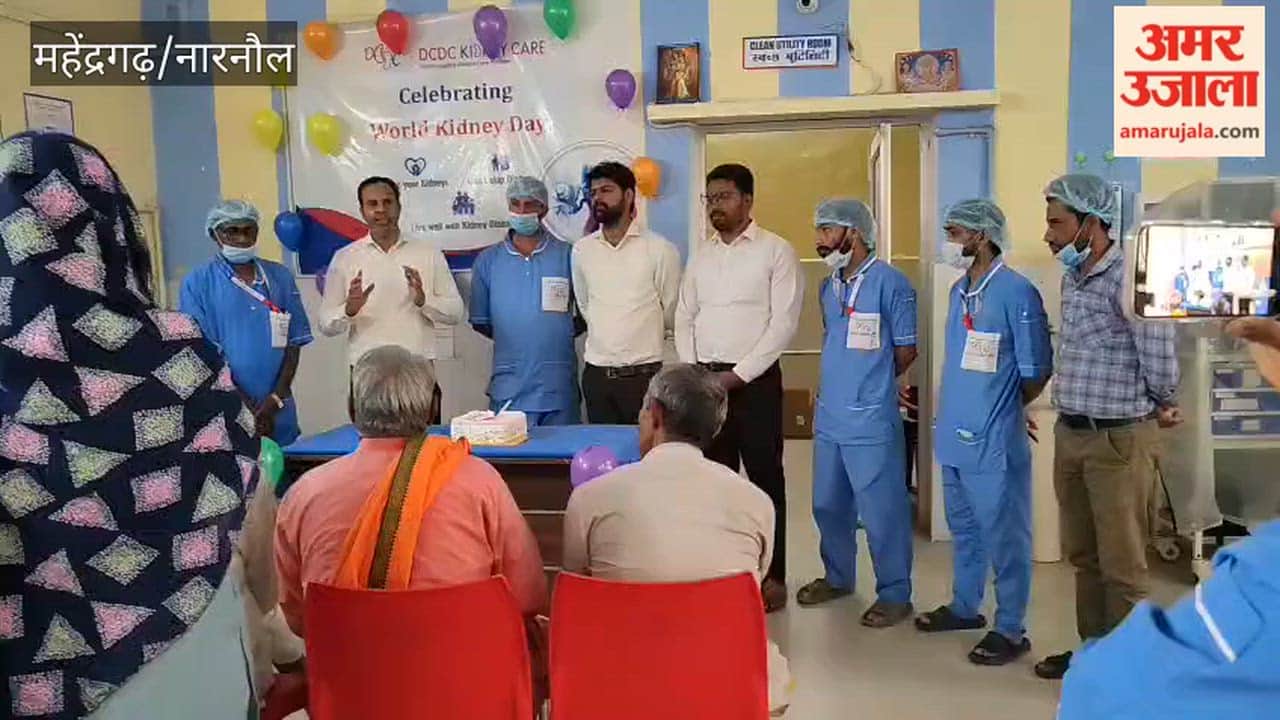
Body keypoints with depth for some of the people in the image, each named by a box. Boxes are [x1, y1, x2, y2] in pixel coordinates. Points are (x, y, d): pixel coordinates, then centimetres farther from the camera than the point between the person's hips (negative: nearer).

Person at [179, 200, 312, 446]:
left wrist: (275, 400, -6)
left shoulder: (280, 277, 8)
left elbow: (294, 342, 5)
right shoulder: (197, 283, -1)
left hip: (278, 411, 3)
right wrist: (245, 407, -10)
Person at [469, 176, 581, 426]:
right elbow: (480, 321, 11)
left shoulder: (568, 255, 1)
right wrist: (511, 340, 5)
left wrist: (563, 334, -4)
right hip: (508, 389, 1)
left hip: (559, 388, -1)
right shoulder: (487, 260, 7)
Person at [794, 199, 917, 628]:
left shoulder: (890, 282, -10)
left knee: (881, 511, 0)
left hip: (871, 421, -7)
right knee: (828, 505, 18)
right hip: (828, 417, 8)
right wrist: (836, 383, 10)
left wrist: (872, 385, 5)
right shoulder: (828, 287, 12)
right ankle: (837, 577, 36)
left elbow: (906, 351, -5)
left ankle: (894, 594, 15)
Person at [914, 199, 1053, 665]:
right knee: (963, 529, 20)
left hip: (994, 439, -8)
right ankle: (964, 607, 35)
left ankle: (1010, 630, 14)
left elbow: (1037, 372, -11)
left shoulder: (1016, 292, -15)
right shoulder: (958, 290, 9)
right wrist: (957, 407, 12)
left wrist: (1002, 412, 1)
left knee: (1003, 536, 3)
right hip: (955, 433, 8)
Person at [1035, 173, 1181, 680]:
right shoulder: (1071, 277, 9)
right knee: (1083, 555, 18)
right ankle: (1092, 648, 32)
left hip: (1119, 439, -8)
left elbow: (1159, 362, -13)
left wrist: (1160, 409, 4)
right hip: (1069, 434, 8)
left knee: (1122, 563, 3)